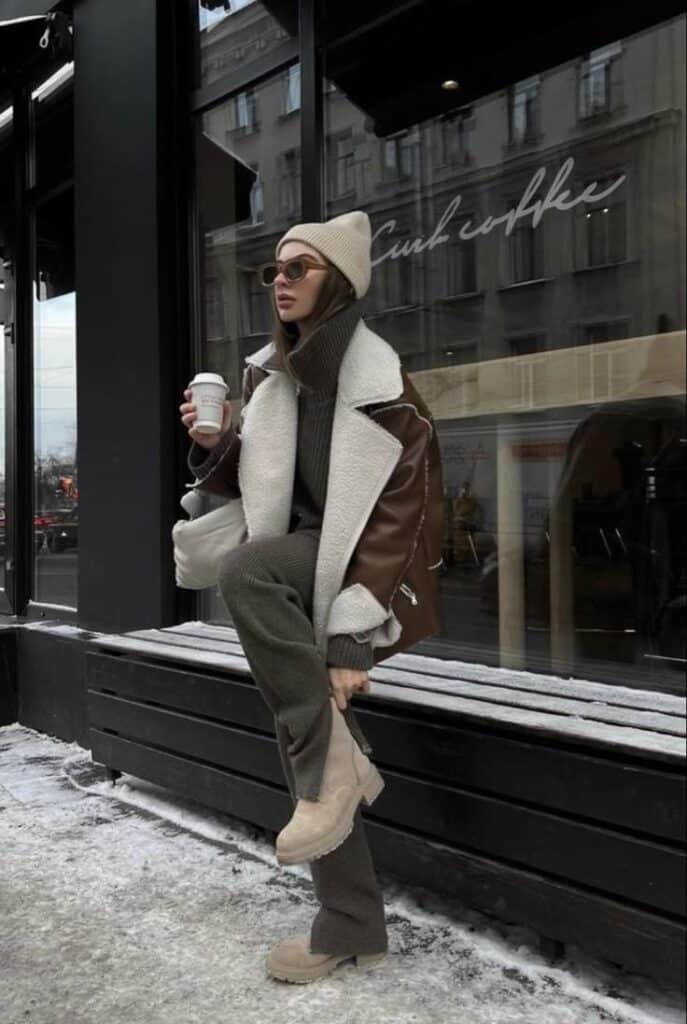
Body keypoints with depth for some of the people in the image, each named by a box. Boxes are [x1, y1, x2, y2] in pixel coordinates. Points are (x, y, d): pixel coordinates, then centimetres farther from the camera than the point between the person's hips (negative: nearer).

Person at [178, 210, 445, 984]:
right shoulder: (267, 374, 5)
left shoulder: (382, 388, -16)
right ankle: (351, 927, 23)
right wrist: (212, 445, -9)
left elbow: (396, 521, -20)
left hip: (361, 565, -7)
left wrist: (353, 639, -25)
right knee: (303, 743, 6)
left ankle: (338, 760, -20)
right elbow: (245, 483, 13)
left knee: (242, 571, -34)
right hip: (303, 566, 7)